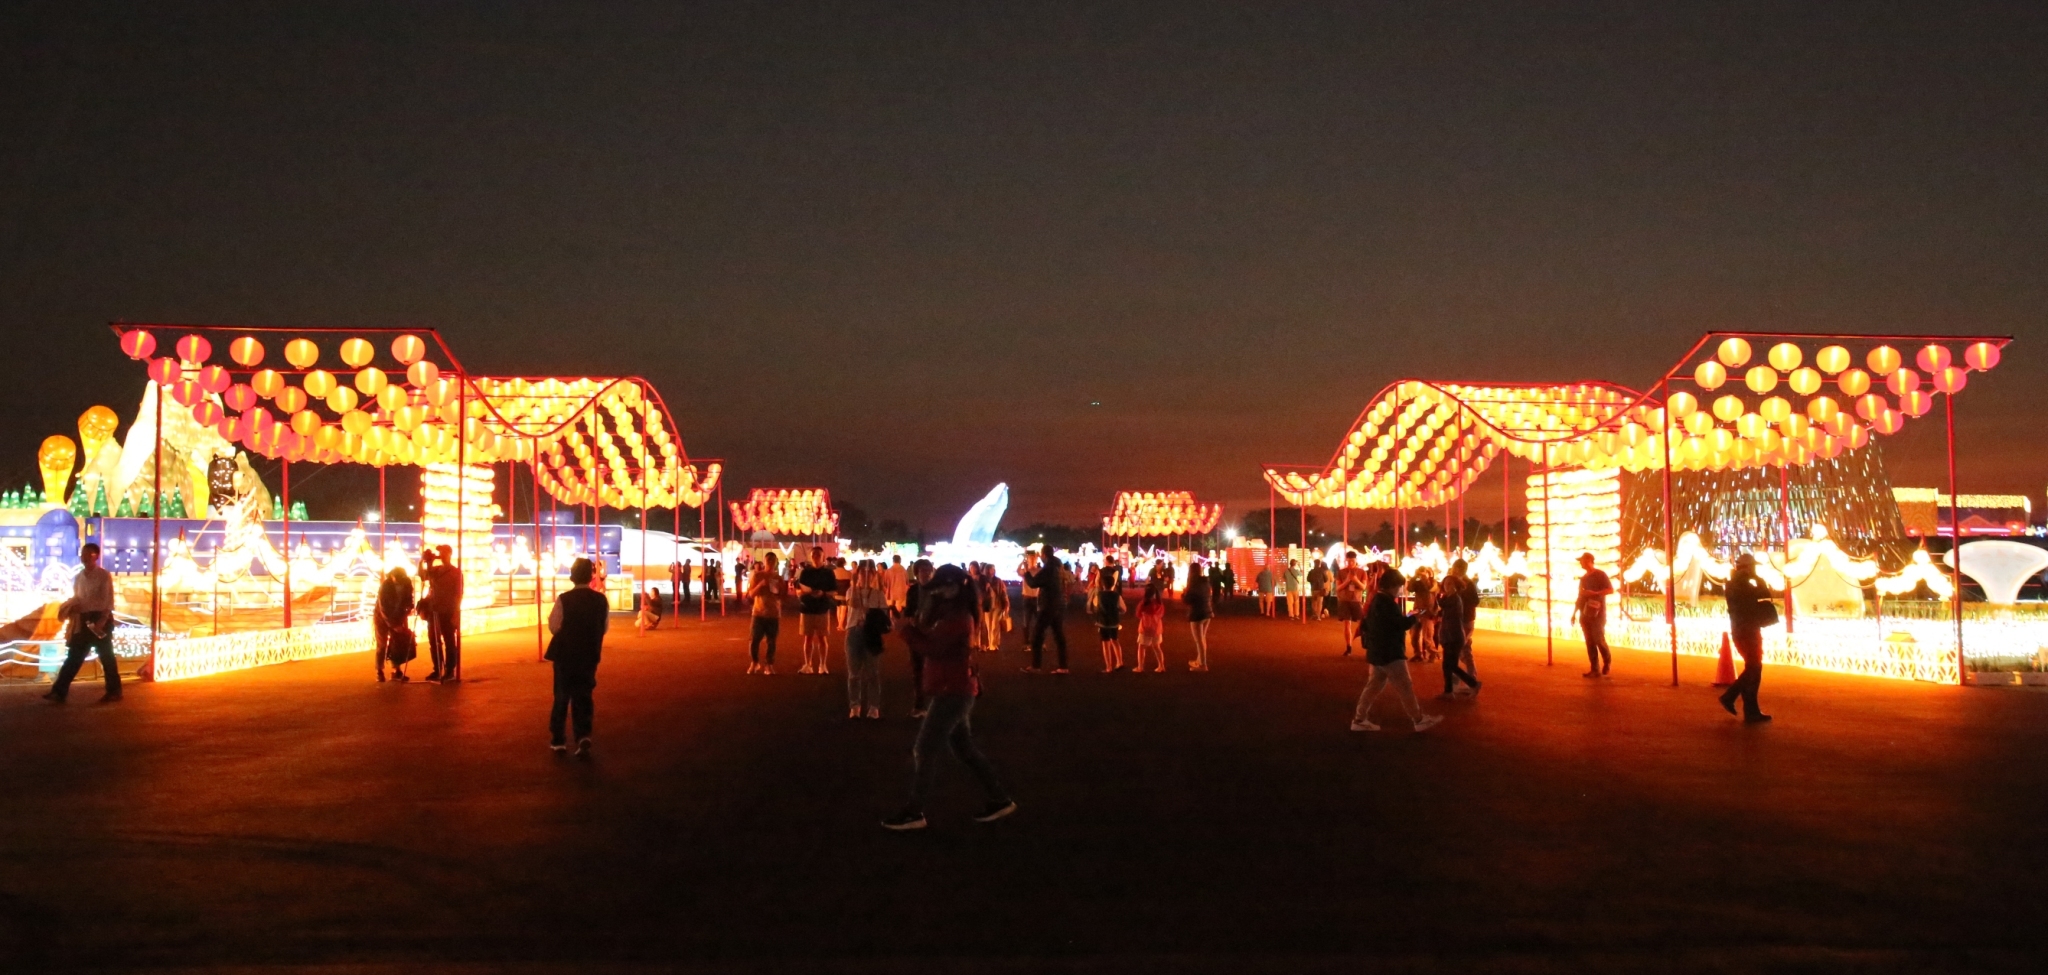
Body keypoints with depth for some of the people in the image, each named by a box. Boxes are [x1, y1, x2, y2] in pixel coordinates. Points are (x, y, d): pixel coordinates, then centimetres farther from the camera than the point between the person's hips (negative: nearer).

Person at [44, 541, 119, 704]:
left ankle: (114, 692, 10)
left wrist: (102, 620, -20)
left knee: (106, 657, 1)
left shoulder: (104, 576, -6)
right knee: (73, 657, 4)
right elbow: (76, 599, 21)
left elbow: (108, 601, -11)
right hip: (83, 621, 6)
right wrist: (72, 607, -2)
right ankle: (59, 691, 4)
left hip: (100, 619, -6)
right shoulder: (79, 577, 13)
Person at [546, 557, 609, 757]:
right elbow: (605, 627, 3)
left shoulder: (563, 599, -15)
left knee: (562, 696, 13)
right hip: (590, 655, 2)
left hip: (565, 654, -2)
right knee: (583, 696, 10)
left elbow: (554, 627, -10)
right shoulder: (601, 599, -6)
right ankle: (583, 735, -8)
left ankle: (558, 740, 20)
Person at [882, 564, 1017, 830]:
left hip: (953, 692, -11)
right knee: (963, 748, 16)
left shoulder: (956, 617, -18)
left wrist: (904, 629, -16)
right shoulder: (951, 613, 14)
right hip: (954, 690, 11)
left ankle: (914, 813, -1)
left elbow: (932, 648, -24)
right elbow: (930, 638, 8)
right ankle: (1000, 800, 21)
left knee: (923, 750, -6)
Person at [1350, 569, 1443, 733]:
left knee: (1375, 685, 13)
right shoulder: (1387, 602, -19)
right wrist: (1415, 618, -2)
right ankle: (1419, 720, 4)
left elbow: (1366, 625, 20)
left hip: (1378, 652, 10)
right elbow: (1402, 624, -21)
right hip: (1389, 653, -10)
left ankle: (1359, 720, 13)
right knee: (1405, 687, -2)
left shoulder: (1376, 600, 12)